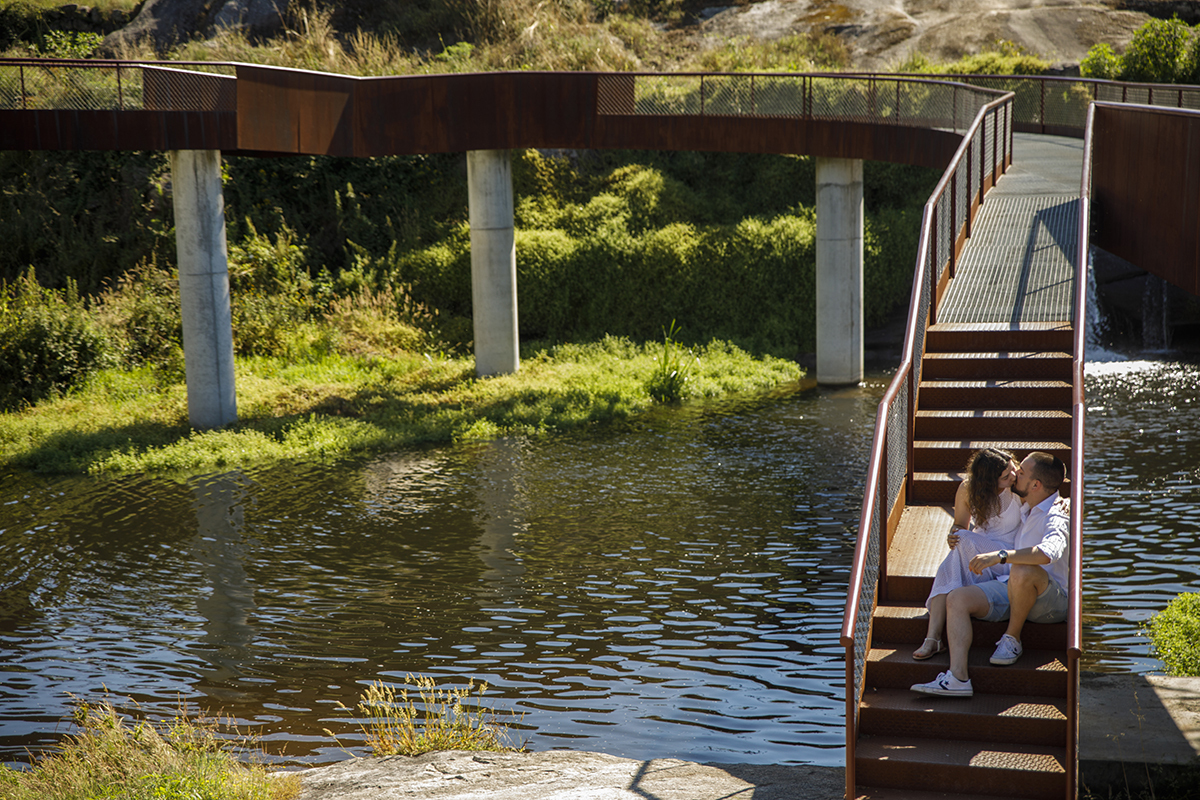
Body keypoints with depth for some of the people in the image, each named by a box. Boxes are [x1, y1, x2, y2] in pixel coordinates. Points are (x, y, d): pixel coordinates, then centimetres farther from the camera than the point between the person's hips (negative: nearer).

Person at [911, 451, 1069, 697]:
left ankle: (1012, 639, -15)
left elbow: (1049, 552, -37)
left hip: (1053, 600, -8)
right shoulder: (1027, 509, 16)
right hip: (1013, 590, 8)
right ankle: (957, 677, -30)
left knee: (1023, 571, -41)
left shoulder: (1057, 515, -14)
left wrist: (999, 556, -41)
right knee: (957, 598, -13)